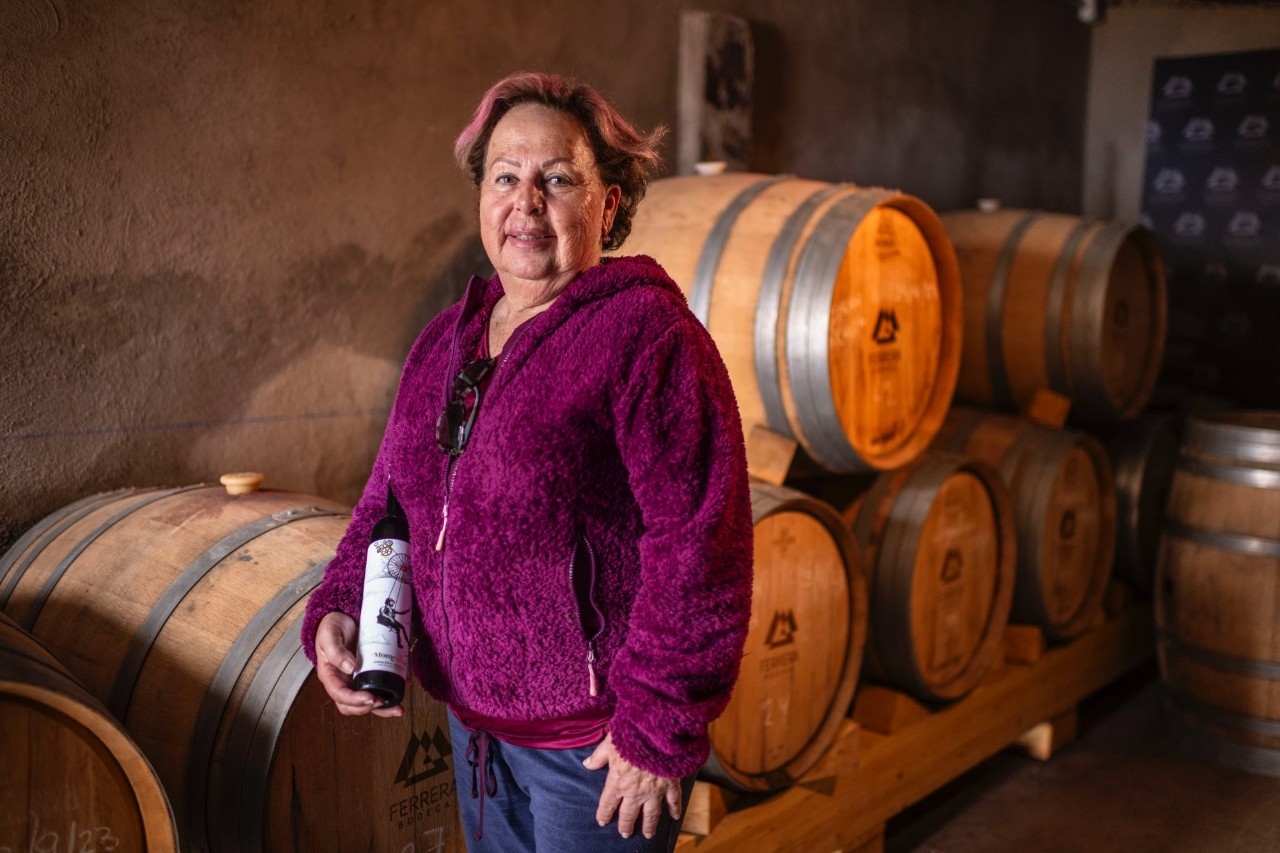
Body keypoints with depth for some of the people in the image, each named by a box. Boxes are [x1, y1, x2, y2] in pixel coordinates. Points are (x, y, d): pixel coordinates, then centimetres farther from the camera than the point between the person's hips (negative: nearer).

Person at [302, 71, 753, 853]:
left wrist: (662, 727, -19)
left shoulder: (647, 333, -17)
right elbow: (390, 500, 13)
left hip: (594, 740, -7)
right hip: (474, 721, 7)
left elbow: (699, 542, -21)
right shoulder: (447, 339, 6)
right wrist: (336, 611, -2)